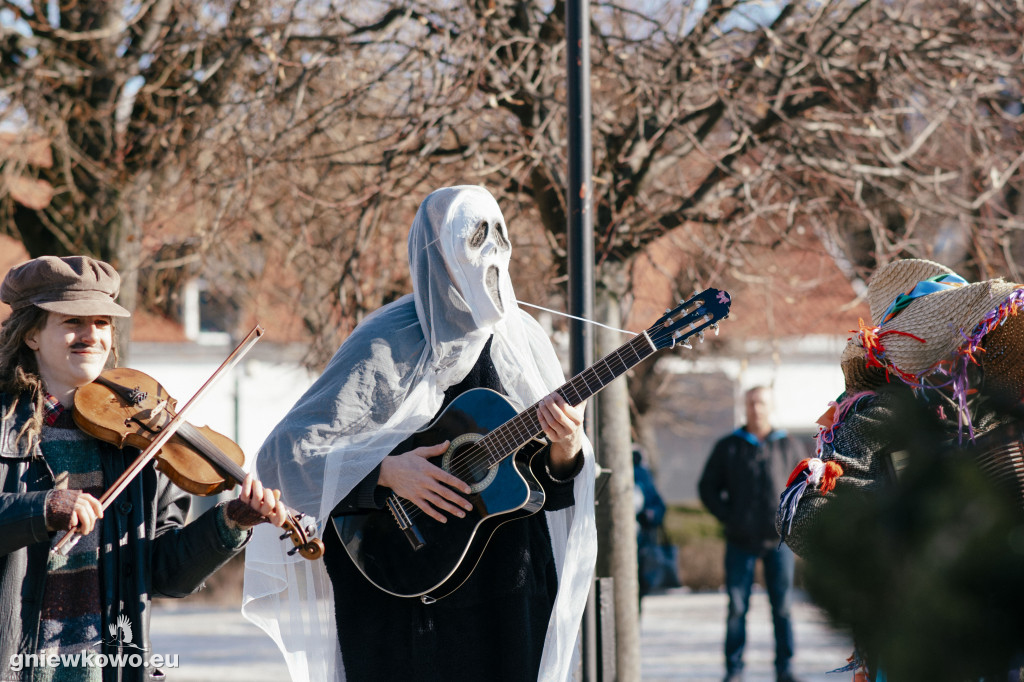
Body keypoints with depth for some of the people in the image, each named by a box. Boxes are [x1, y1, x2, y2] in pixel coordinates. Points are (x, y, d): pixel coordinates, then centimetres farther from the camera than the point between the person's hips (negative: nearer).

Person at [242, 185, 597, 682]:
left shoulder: (522, 339, 6)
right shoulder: (389, 347, -9)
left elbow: (554, 490, 10)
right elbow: (280, 454, -12)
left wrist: (566, 450, -12)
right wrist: (385, 472, -23)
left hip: (514, 599, 4)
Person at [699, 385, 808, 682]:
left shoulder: (790, 447, 8)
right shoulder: (727, 447, 6)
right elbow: (707, 488, 10)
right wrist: (729, 518, -1)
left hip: (779, 540, 0)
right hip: (741, 542, 0)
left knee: (782, 607, 1)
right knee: (737, 607, -1)